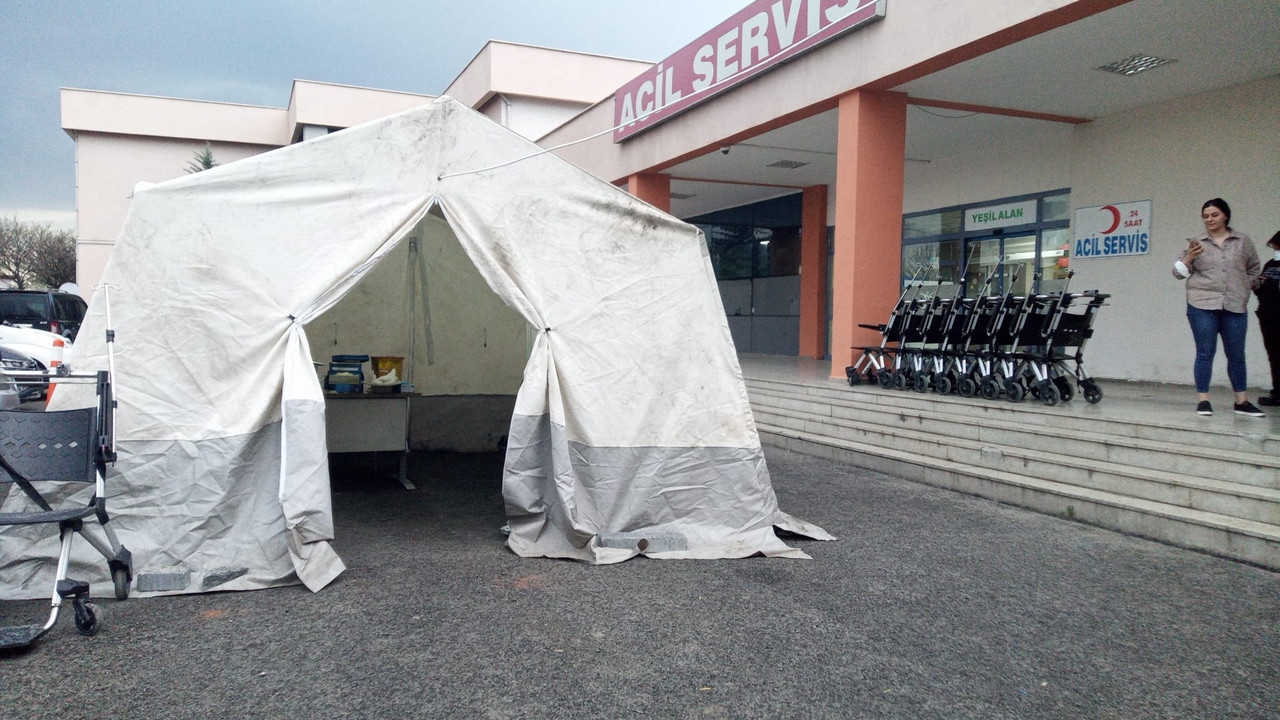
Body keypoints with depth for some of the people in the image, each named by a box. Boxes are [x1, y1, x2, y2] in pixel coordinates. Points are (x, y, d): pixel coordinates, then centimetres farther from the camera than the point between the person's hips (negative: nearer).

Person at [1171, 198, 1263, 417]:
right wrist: (1190, 257, -11)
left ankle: (1242, 402, 14)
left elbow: (1255, 269, 21)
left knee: (1236, 355, 6)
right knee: (1205, 353, -3)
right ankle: (1203, 401, 0)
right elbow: (1179, 272, 6)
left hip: (1235, 307, 2)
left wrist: (1243, 288, 9)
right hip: (1202, 306, -2)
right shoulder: (1196, 243, 6)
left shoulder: (1243, 241, 10)